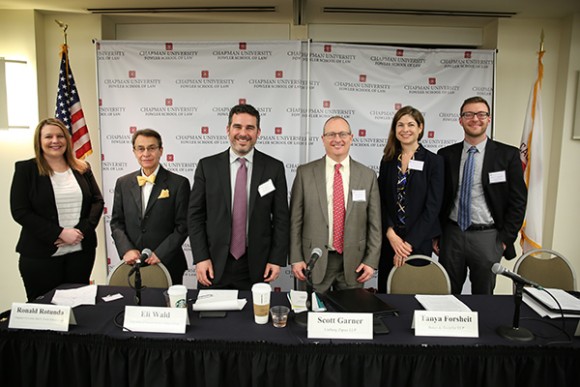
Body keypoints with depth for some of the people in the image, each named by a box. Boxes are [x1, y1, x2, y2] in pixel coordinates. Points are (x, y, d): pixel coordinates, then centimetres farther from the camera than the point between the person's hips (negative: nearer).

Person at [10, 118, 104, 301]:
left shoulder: (82, 168, 9)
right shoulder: (25, 169, 0)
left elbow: (98, 201, 6)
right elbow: (20, 212, -7)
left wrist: (82, 230, -10)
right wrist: (60, 233, -15)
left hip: (82, 251, 3)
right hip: (40, 256, -2)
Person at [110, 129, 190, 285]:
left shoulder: (179, 183, -5)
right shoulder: (123, 183, 8)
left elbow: (183, 226, -7)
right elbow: (116, 222, 9)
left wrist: (160, 254, -14)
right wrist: (126, 249, -7)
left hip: (167, 265, -3)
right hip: (132, 265, 3)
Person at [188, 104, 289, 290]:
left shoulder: (274, 168, 0)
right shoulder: (207, 166, 1)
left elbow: (281, 218, 1)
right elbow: (196, 215, 1)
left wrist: (277, 259, -3)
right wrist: (201, 258, -5)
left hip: (256, 266, 0)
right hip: (215, 264, 1)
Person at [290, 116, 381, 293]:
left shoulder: (368, 175, 3)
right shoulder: (305, 173, -1)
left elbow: (374, 223, 4)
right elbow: (295, 220, 0)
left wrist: (371, 261, 0)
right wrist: (296, 259, -3)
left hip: (353, 262, 1)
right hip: (314, 261, -1)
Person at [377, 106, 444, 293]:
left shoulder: (434, 161, -3)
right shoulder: (388, 160, 7)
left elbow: (432, 207, -9)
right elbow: (381, 202, 3)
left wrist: (409, 243, -14)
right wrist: (391, 234, -11)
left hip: (419, 241, -3)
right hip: (389, 240, 3)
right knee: (385, 290, 9)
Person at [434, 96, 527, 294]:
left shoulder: (508, 154, -1)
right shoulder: (446, 155, 4)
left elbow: (518, 200, -1)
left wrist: (506, 238, -5)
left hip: (487, 237, -1)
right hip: (452, 235, 2)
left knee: (484, 295, 12)